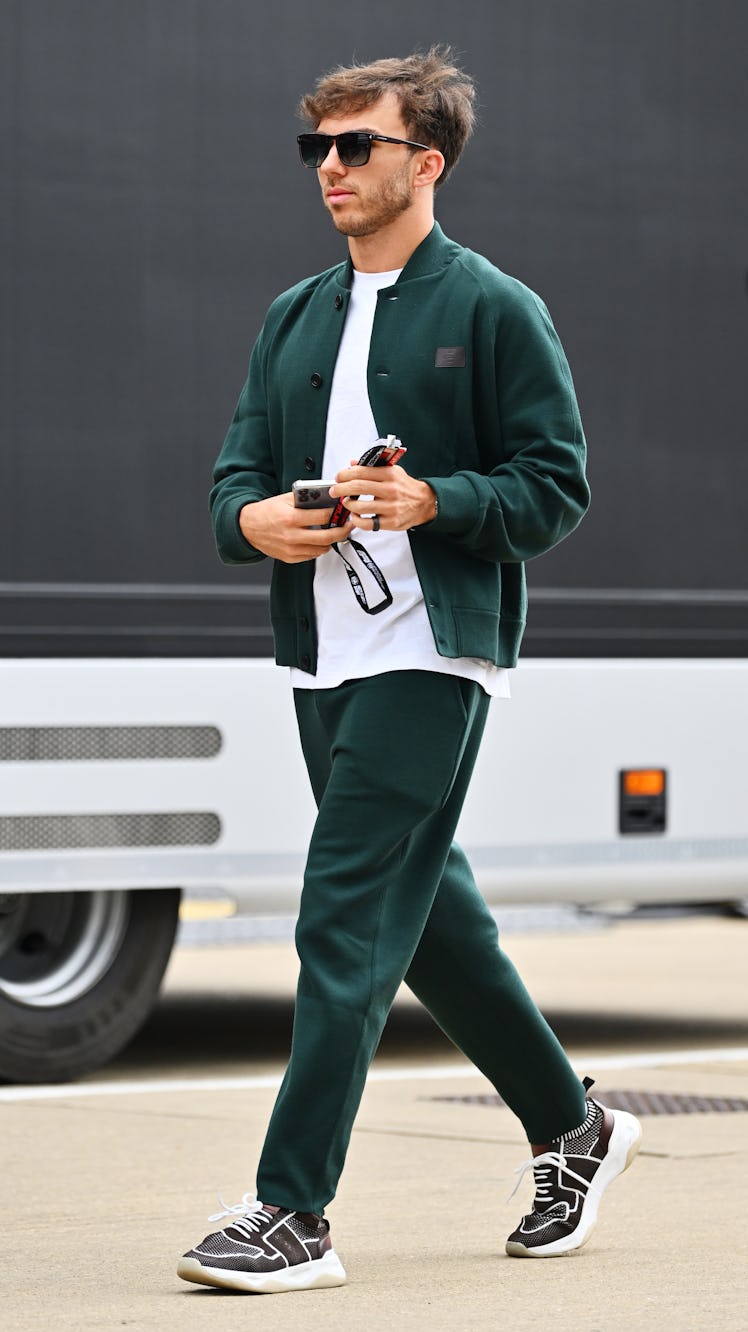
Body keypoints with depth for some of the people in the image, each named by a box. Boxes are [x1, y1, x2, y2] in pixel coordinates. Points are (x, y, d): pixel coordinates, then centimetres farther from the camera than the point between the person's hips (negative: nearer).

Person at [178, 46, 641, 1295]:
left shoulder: (494, 310, -4)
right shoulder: (294, 318, 16)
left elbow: (556, 484, -7)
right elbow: (236, 469, 15)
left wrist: (428, 501, -21)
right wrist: (257, 518, -8)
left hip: (433, 653, -8)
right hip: (322, 660, 8)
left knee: (346, 923, -12)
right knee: (425, 912, 15)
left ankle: (294, 1212, -12)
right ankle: (570, 1128, 33)